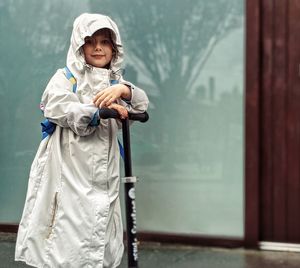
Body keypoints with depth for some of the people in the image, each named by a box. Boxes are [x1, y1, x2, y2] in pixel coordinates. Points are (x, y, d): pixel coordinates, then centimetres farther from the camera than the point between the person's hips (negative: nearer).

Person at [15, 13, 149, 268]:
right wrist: (100, 111, -20)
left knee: (100, 227, 5)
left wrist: (125, 91, -21)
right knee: (68, 225, -8)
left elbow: (142, 106, 1)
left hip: (103, 173, 4)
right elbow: (56, 108, -14)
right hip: (69, 169, -4)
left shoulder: (115, 82, 17)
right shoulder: (66, 77, 5)